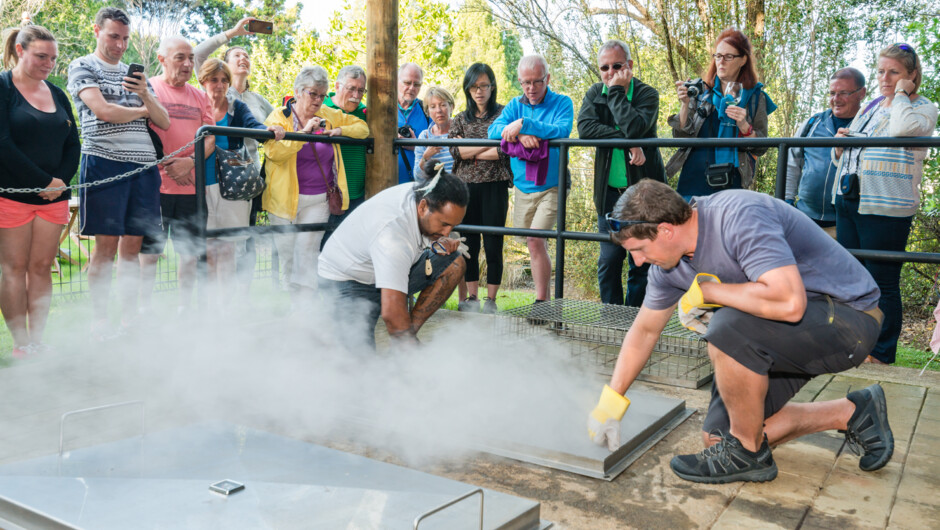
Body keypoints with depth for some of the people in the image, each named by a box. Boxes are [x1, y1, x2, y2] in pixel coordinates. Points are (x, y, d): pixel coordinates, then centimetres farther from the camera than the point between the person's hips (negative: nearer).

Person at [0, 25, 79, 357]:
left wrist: (62, 181, -4)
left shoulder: (57, 95, 15)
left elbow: (73, 144, 13)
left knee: (42, 267, 4)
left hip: (53, 196, 5)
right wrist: (45, 181, -12)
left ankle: (37, 340, 9)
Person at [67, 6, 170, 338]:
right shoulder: (82, 67, 7)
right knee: (106, 245, -5)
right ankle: (99, 320, 4)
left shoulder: (136, 74, 22)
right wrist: (142, 110, 5)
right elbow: (102, 111, -9)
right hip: (104, 162, -4)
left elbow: (164, 122, 14)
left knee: (132, 245, 5)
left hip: (143, 164, 5)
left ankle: (130, 317, 11)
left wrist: (146, 95, -4)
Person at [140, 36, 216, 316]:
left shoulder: (199, 96, 15)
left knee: (190, 251, 8)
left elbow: (211, 138, 8)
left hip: (191, 186, 4)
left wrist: (190, 161, -9)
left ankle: (185, 307, 21)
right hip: (155, 184, -4)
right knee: (149, 251, 2)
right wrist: (166, 165, -12)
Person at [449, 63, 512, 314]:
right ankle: (471, 298, 13)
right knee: (469, 245, 5)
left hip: (494, 187, -3)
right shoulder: (461, 119, 15)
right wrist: (489, 144, -7)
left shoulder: (502, 114, 5)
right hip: (466, 187, 3)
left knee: (493, 245, -3)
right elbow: (455, 151, -1)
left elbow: (505, 151, -8)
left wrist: (471, 152, -5)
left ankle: (491, 299, 5)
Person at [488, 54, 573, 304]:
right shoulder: (515, 105, 10)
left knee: (535, 240, -17)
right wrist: (519, 134, -24)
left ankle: (541, 302, -8)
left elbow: (562, 131, -22)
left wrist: (524, 124, -26)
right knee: (534, 244, 9)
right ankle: (544, 299, 22)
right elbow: (493, 131, -5)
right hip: (522, 187, 5)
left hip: (551, 187, -5)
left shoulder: (562, 103, -3)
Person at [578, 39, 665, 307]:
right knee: (609, 260, 6)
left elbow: (634, 128, -23)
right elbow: (585, 127, -11)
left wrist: (617, 91, -13)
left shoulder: (647, 94, -3)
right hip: (609, 191, 3)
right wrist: (627, 143, -19)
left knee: (641, 261, 0)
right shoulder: (595, 93, 8)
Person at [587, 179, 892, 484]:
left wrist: (705, 291, -27)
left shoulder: (739, 217, -29)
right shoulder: (670, 258, -3)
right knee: (717, 434, 7)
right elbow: (645, 330, 9)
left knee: (728, 328, -34)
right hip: (791, 333, 9)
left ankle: (748, 455, -10)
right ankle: (852, 413, 19)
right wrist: (610, 401, 7)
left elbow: (789, 302, -41)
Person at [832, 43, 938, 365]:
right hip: (848, 203, 7)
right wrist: (840, 147, 5)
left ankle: (881, 357, 8)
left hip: (884, 209, -7)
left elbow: (902, 127, -26)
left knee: (882, 283, -2)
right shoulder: (870, 108, 19)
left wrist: (901, 94, -7)